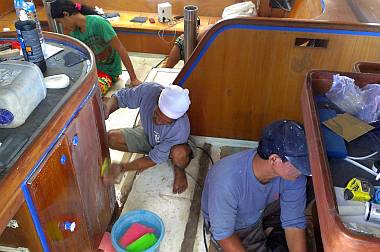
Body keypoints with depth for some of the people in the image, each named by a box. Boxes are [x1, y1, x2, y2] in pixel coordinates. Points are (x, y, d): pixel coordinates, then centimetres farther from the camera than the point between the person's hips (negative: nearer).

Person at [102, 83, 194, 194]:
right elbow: (121, 97, -14)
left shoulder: (180, 130, -40)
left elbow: (155, 159, -30)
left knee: (179, 153, -39)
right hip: (148, 136, 4)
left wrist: (121, 168, -37)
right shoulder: (148, 90, -33)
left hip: (171, 146, -4)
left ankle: (179, 171, -2)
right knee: (112, 138, -17)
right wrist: (107, 107, -37)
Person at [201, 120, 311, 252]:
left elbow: (294, 224, -19)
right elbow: (223, 235, -28)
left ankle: (268, 230, 12)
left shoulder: (292, 174, -28)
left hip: (262, 210, 5)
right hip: (236, 228, -4)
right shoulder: (227, 180, -42)